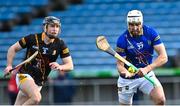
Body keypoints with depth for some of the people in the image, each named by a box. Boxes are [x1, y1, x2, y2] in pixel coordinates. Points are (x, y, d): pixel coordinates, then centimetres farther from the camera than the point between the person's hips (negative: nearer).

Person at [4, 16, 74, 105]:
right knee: (36, 98, -30)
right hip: (25, 75, -4)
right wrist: (9, 66, -9)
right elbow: (13, 49, 2)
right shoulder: (33, 38, -10)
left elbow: (70, 65, -5)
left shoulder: (60, 44, -4)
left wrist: (60, 67, -26)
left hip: (39, 81, 4)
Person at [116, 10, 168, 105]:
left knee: (160, 100, -22)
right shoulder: (122, 40, -20)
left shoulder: (151, 33, -15)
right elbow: (120, 64, -18)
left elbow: (163, 57, -20)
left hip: (147, 75, 1)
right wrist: (125, 72, -43)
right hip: (128, 79, -1)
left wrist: (146, 69, -34)